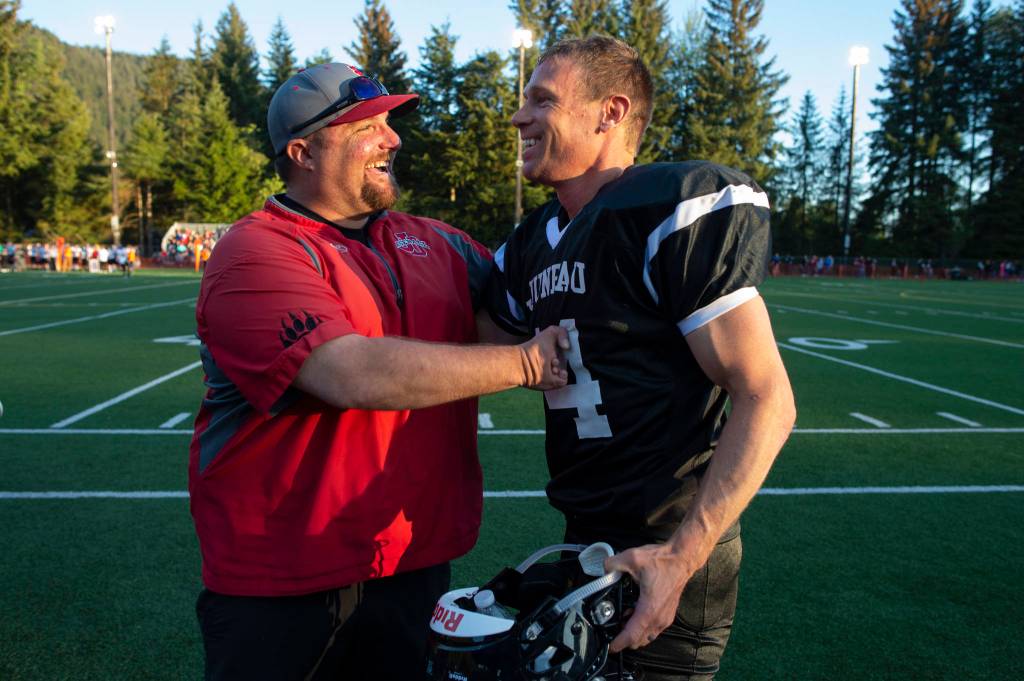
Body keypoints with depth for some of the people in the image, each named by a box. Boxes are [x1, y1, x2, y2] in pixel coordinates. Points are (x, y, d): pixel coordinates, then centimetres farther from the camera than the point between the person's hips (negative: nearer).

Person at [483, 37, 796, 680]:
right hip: (585, 540, 8)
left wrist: (680, 556, -24)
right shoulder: (531, 245, 7)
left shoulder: (677, 213, -17)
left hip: (665, 556, -7)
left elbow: (766, 401, -20)